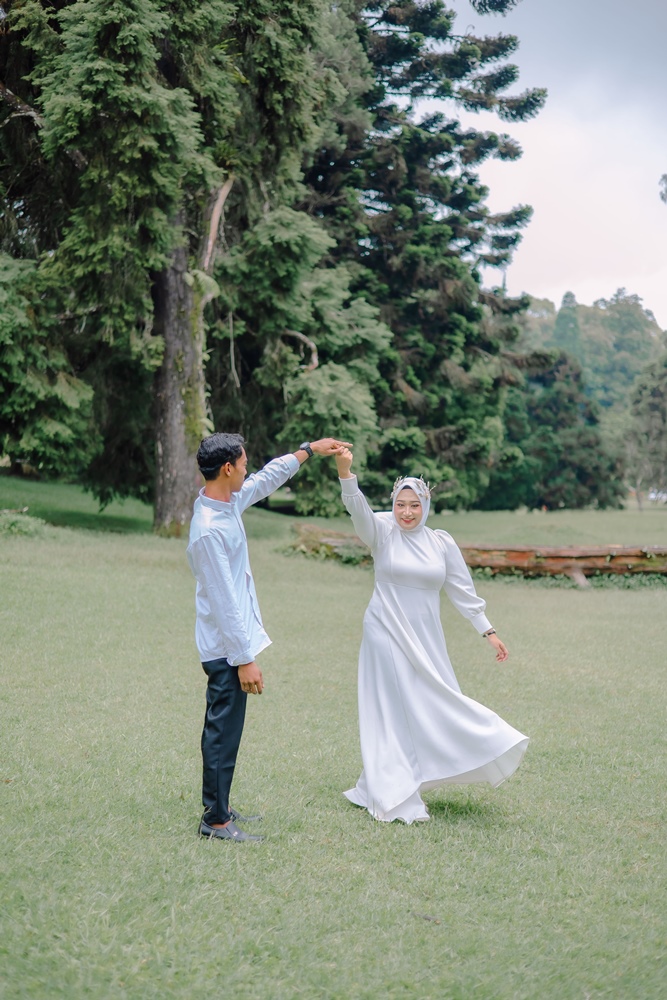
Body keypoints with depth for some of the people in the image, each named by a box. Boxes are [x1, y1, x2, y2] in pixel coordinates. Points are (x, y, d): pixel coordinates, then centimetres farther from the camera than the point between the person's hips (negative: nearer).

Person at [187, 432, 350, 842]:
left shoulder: (229, 501, 4)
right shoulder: (210, 529, -25)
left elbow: (267, 479, 25)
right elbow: (224, 603, -24)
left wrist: (310, 449, 30)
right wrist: (244, 659, -21)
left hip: (233, 643, 10)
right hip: (227, 648, -10)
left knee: (224, 729, 17)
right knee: (224, 733, -1)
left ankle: (220, 808, 28)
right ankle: (215, 821, 8)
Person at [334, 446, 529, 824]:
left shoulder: (441, 542, 3)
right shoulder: (382, 533, -5)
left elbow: (463, 590, 9)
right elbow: (359, 509, -24)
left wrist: (488, 631, 8)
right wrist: (345, 473, -42)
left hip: (425, 640, 4)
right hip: (387, 636, -4)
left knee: (431, 707, 8)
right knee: (393, 711, -1)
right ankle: (395, 799, 8)